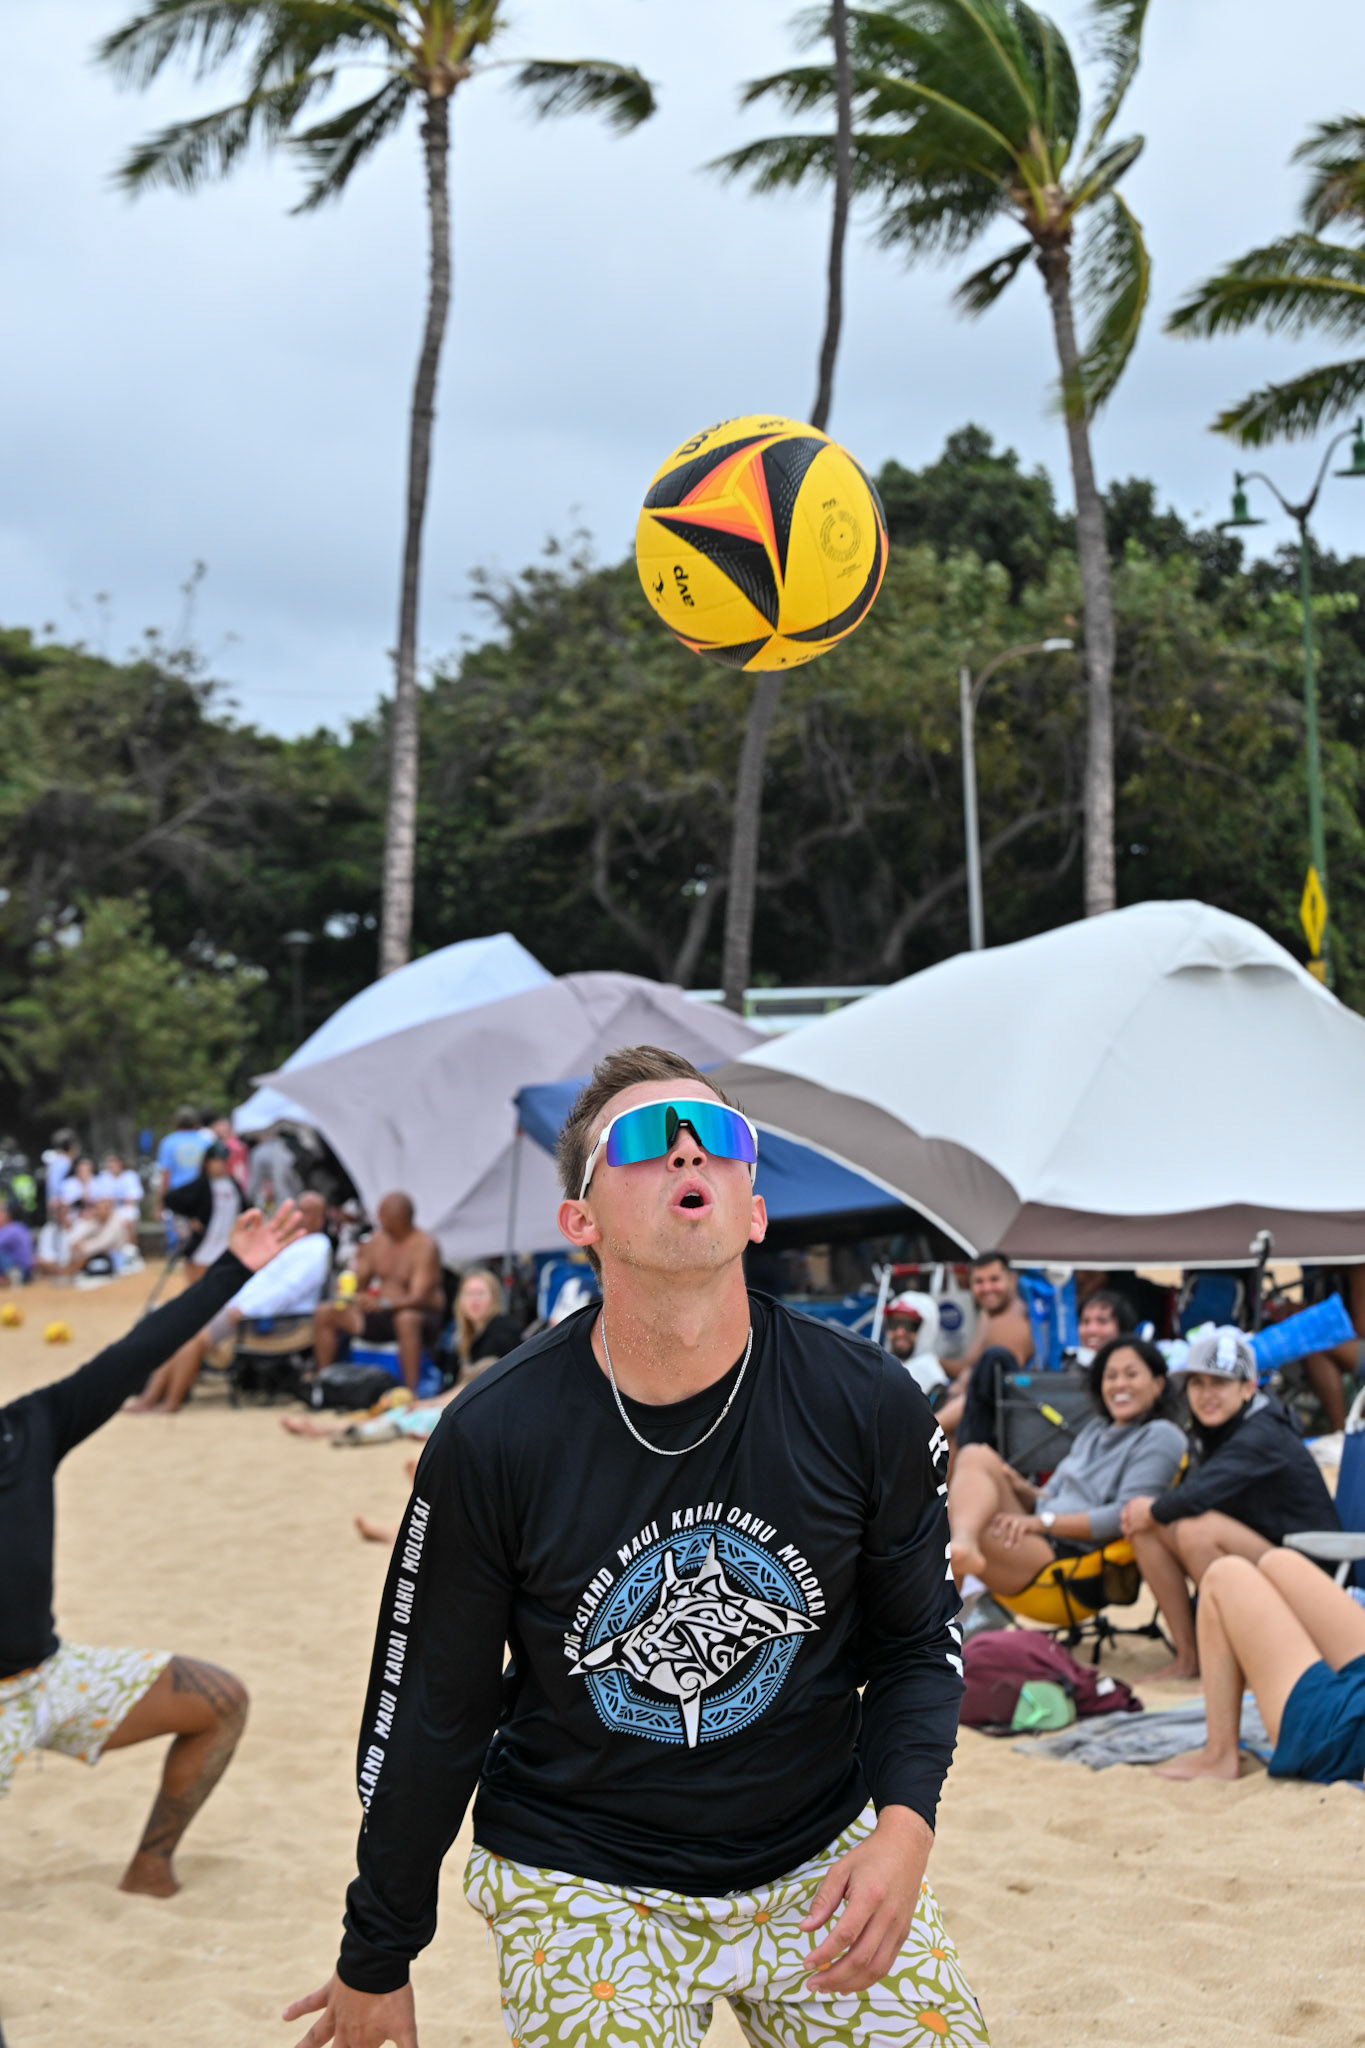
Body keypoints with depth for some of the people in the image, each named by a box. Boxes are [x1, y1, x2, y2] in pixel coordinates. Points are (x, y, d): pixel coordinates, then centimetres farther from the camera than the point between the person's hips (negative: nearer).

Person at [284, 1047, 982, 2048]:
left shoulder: (867, 1406, -11)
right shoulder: (494, 1439, -15)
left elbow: (918, 1641, 3)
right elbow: (430, 1709, -4)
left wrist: (905, 1821, -16)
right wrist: (376, 1961, 4)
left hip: (819, 1860, 2)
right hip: (585, 1887, -2)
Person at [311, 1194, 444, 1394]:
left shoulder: (424, 1245, -16)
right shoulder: (377, 1241, 5)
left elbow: (419, 1297, -26)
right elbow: (358, 1286, 10)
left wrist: (381, 1304, -42)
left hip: (424, 1314, -7)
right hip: (382, 1315, 7)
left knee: (406, 1319, -43)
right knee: (325, 1313, -5)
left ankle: (411, 1392, -41)